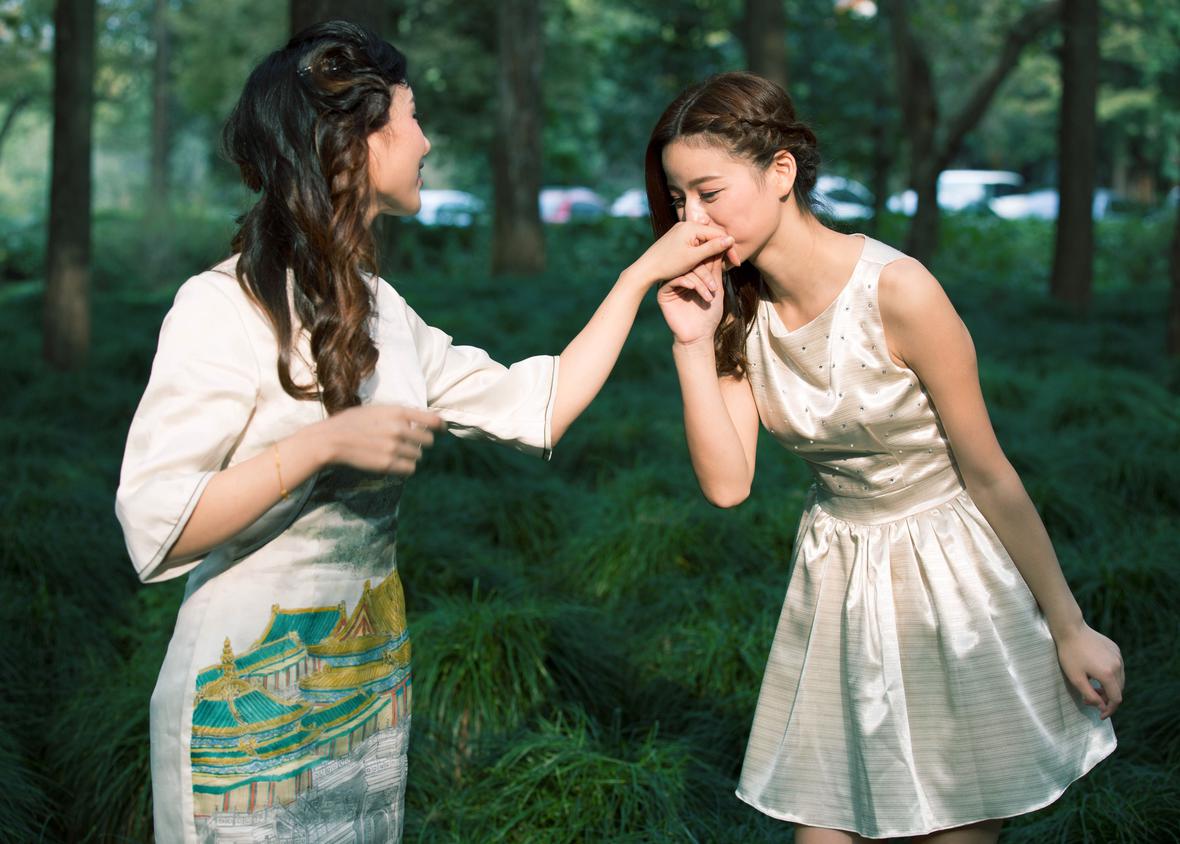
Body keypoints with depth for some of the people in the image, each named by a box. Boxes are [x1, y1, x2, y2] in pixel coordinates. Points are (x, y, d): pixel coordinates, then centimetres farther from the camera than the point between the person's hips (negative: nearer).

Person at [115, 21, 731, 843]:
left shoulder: (382, 313, 7)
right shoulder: (224, 309, -16)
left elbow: (536, 406, 10)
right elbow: (153, 527, -21)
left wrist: (643, 274, 12)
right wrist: (322, 444, -27)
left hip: (372, 678, 7)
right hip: (252, 694, -7)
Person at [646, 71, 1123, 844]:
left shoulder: (895, 291, -23)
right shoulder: (739, 306, -4)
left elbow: (987, 471, -16)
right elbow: (727, 483, -10)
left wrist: (1069, 627, -8)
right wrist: (693, 344, -18)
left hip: (947, 577, -5)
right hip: (836, 579, 5)